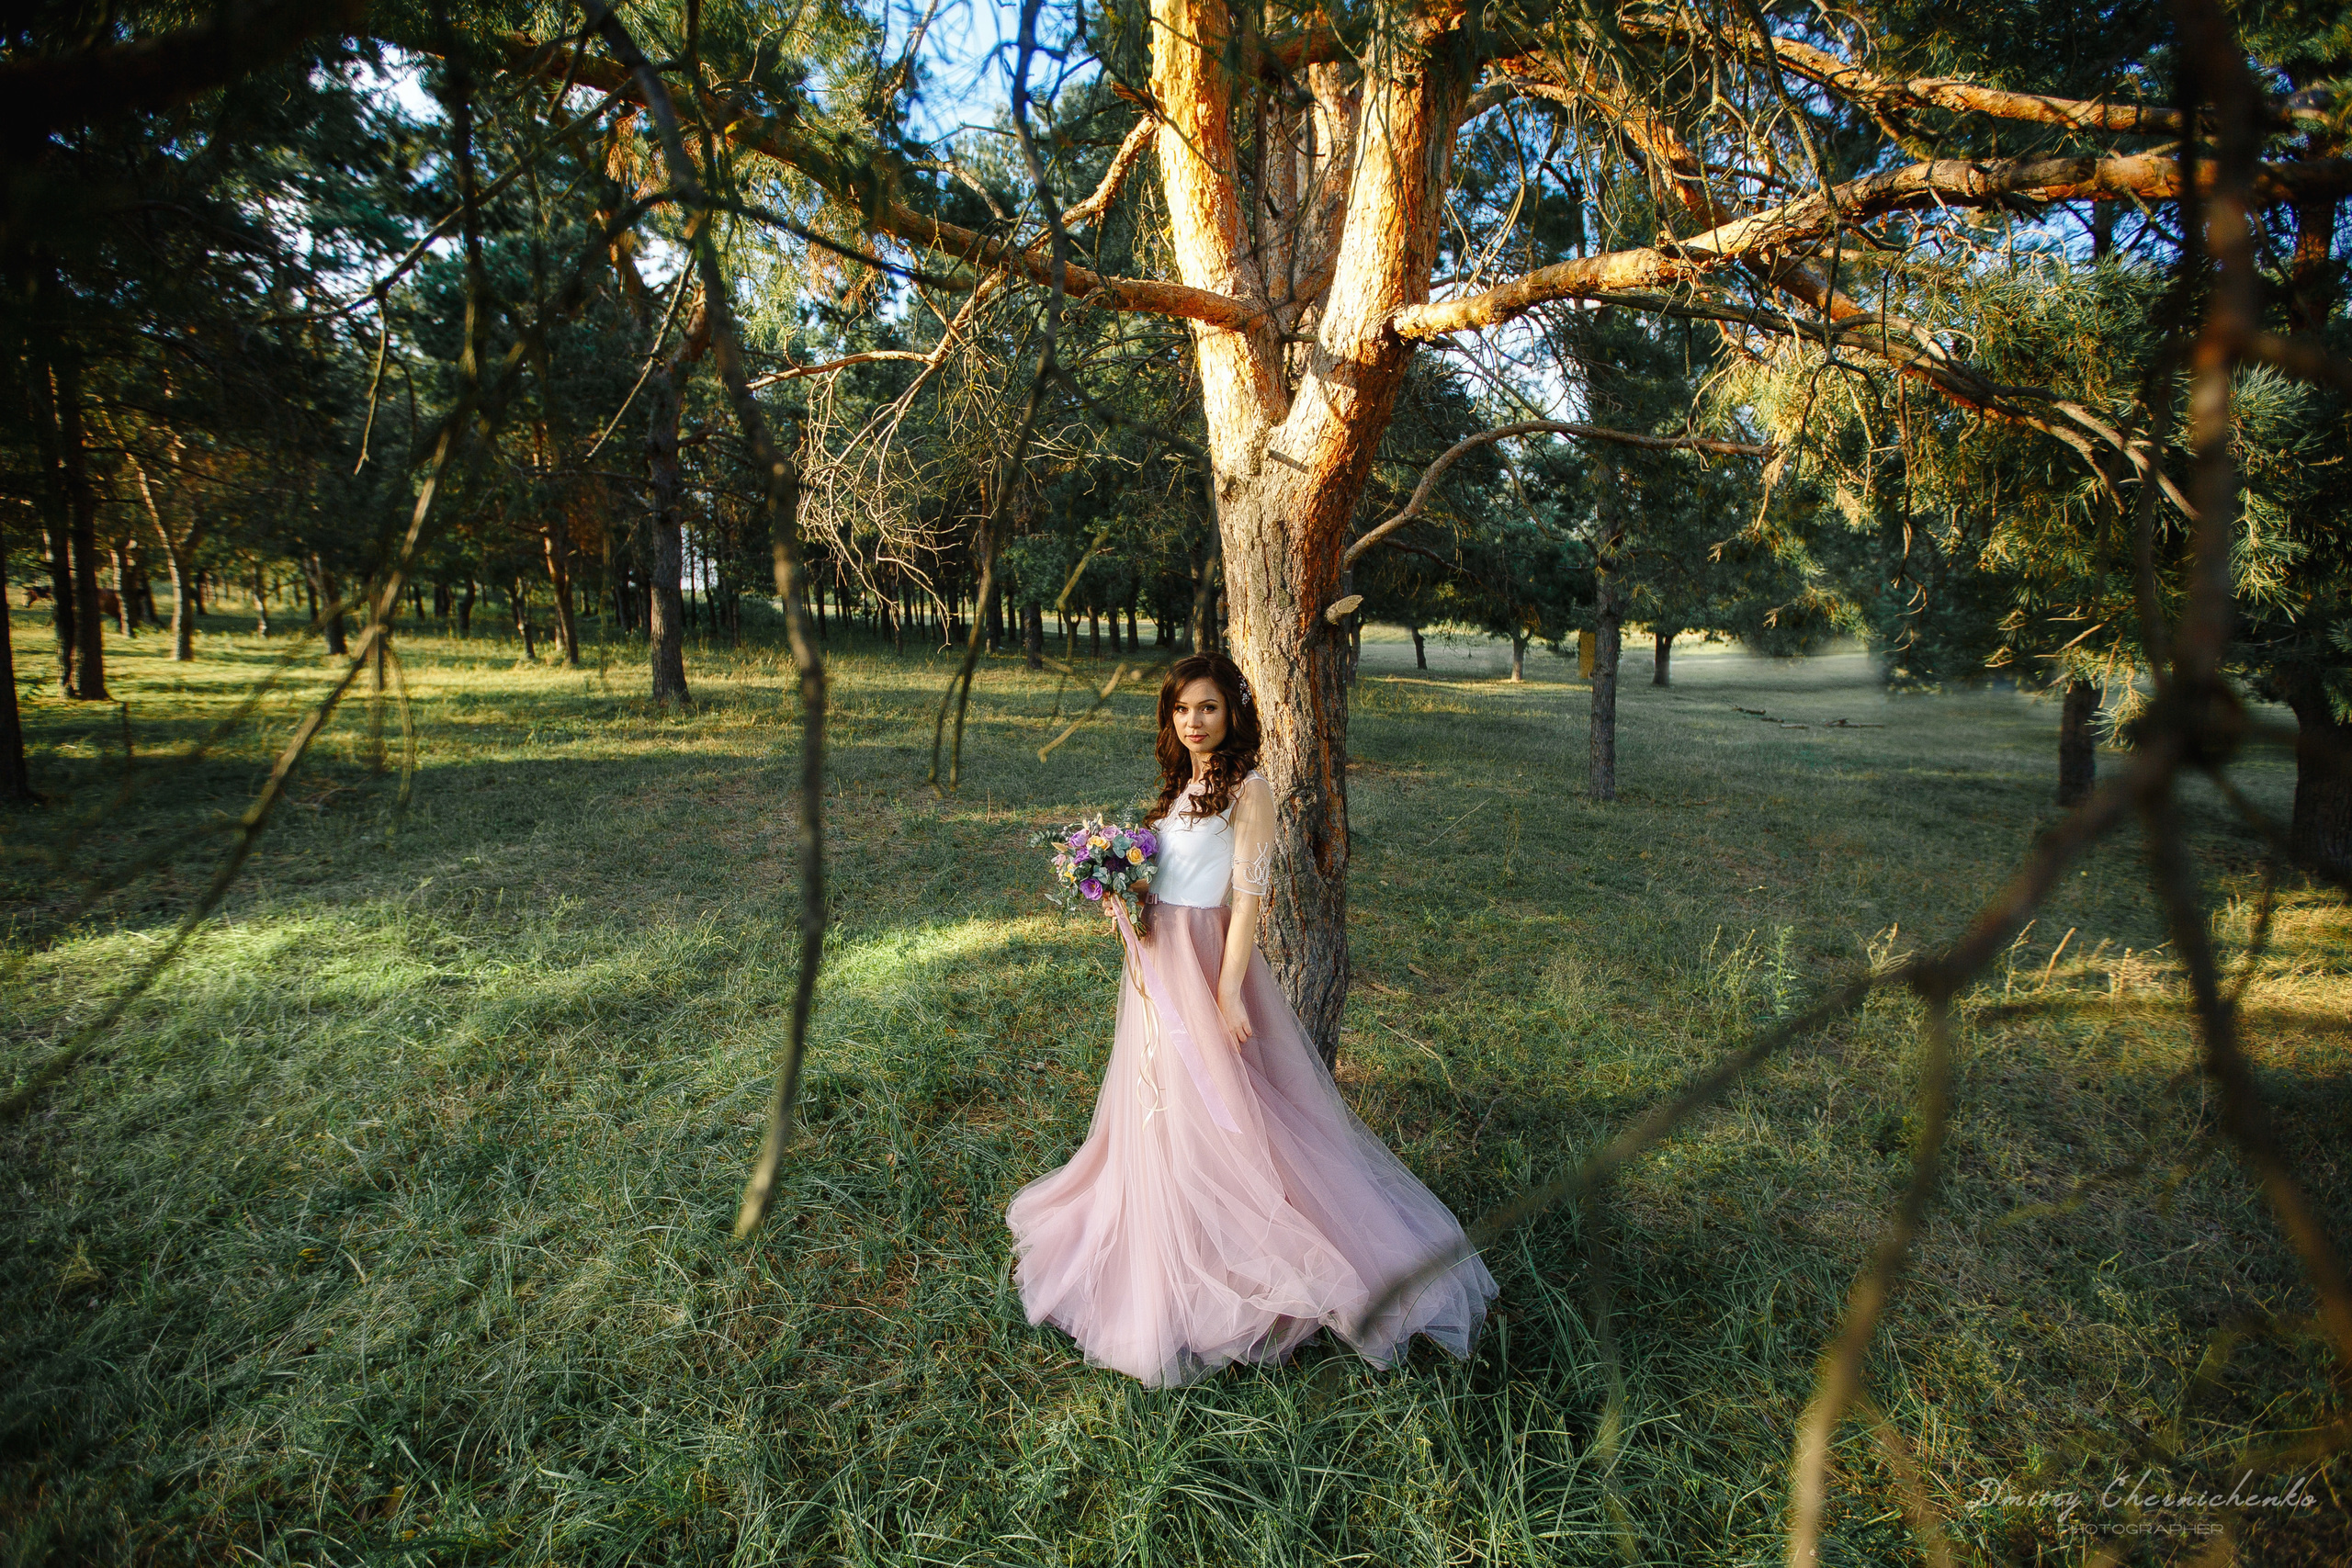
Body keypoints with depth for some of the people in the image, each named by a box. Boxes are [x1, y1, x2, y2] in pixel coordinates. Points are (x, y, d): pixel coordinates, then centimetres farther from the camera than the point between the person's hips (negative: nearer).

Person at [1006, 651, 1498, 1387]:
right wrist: (1124, 901, 1)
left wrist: (1229, 990, -19)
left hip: (1208, 961, -8)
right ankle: (1172, 1262, 34)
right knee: (1159, 1110, 16)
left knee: (1216, 1109, 0)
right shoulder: (1179, 787, 14)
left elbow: (1248, 894, -14)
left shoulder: (1249, 789, -10)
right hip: (1157, 962, 8)